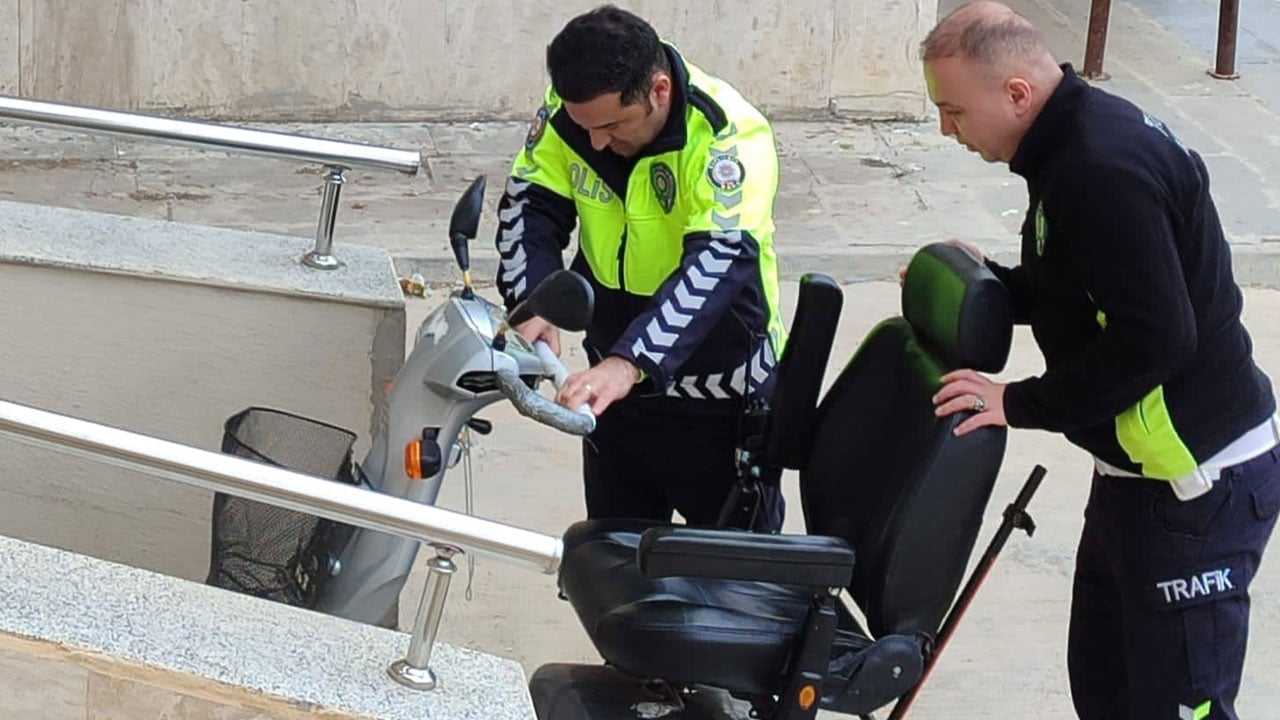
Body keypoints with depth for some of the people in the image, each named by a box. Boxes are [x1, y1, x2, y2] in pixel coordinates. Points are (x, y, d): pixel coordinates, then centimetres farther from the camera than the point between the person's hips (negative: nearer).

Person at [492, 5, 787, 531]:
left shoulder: (729, 136, -28)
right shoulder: (570, 110, -12)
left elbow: (719, 262, -39)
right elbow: (529, 205, -8)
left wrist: (629, 363, -51)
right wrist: (531, 306, -29)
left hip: (719, 397, -5)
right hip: (616, 376, 5)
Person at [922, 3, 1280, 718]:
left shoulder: (1103, 172, -24)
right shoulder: (1087, 132, 8)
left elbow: (1154, 337, -28)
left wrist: (1020, 404, -20)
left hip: (1198, 484, -11)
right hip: (1144, 471, 11)